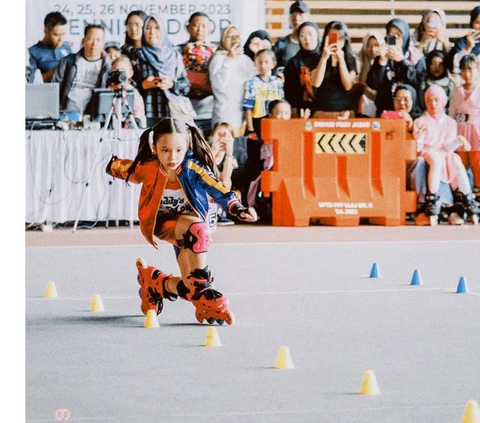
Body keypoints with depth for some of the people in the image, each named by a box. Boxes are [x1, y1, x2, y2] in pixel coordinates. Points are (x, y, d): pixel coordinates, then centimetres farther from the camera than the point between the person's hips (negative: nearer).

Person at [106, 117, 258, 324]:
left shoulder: (193, 168, -22)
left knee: (190, 286, -7)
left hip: (186, 231, 2)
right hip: (161, 222, -2)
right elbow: (114, 167, 2)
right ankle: (204, 292, -31)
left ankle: (153, 281, 25)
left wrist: (237, 208, -48)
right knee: (196, 229, -35)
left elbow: (218, 190, -36)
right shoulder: (147, 168, -18)